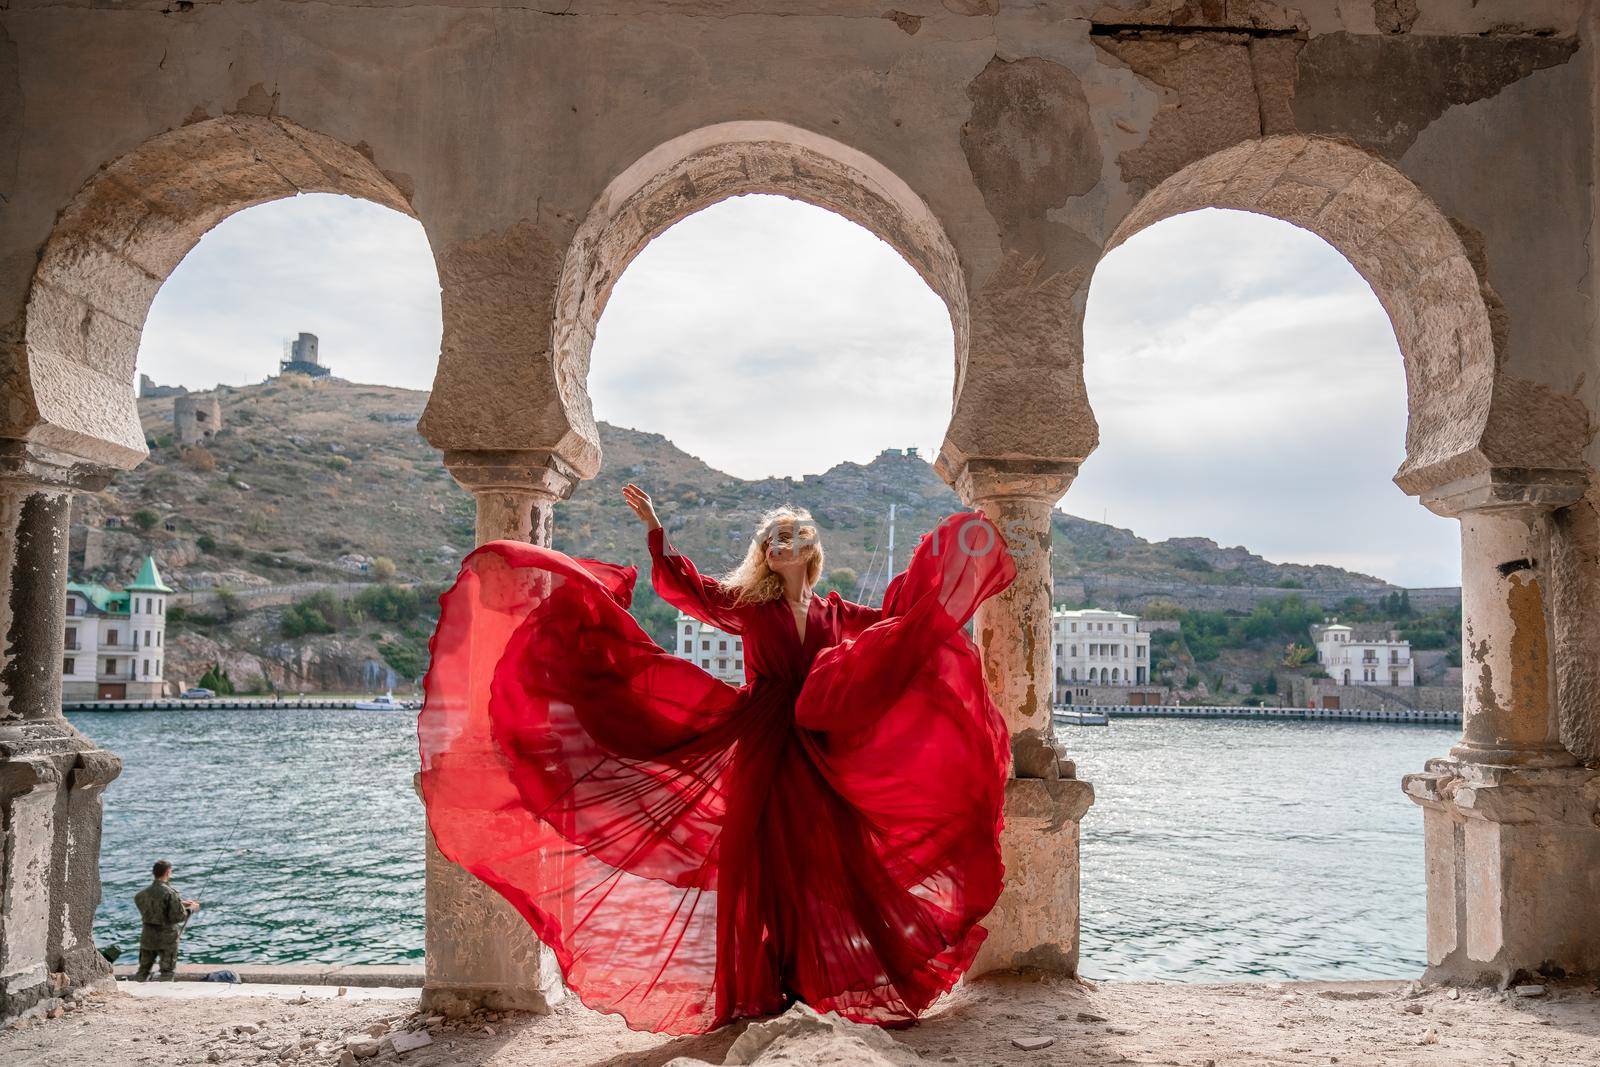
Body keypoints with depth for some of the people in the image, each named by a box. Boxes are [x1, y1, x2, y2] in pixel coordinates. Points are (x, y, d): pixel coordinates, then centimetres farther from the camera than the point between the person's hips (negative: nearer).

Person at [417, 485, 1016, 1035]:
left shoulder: (830, 611, 12)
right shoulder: (747, 602, 4)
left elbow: (892, 620, 21)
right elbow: (687, 588, -8)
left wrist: (929, 563, 19)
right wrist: (654, 529, -16)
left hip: (819, 750, 3)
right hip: (761, 745, -2)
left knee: (820, 859, 2)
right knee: (759, 858, -1)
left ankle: (814, 975, 15)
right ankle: (757, 985, 10)